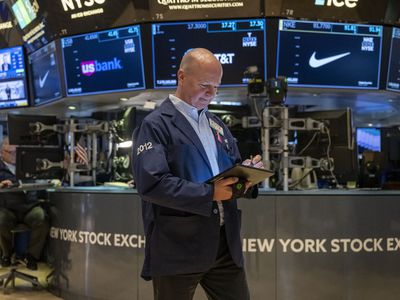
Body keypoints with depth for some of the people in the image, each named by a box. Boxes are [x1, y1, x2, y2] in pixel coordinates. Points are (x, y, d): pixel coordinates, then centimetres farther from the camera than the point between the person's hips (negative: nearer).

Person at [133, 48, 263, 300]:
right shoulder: (155, 125, -6)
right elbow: (151, 183, -19)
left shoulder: (217, 125, 17)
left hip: (225, 242, 6)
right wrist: (208, 193, -20)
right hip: (179, 247, -6)